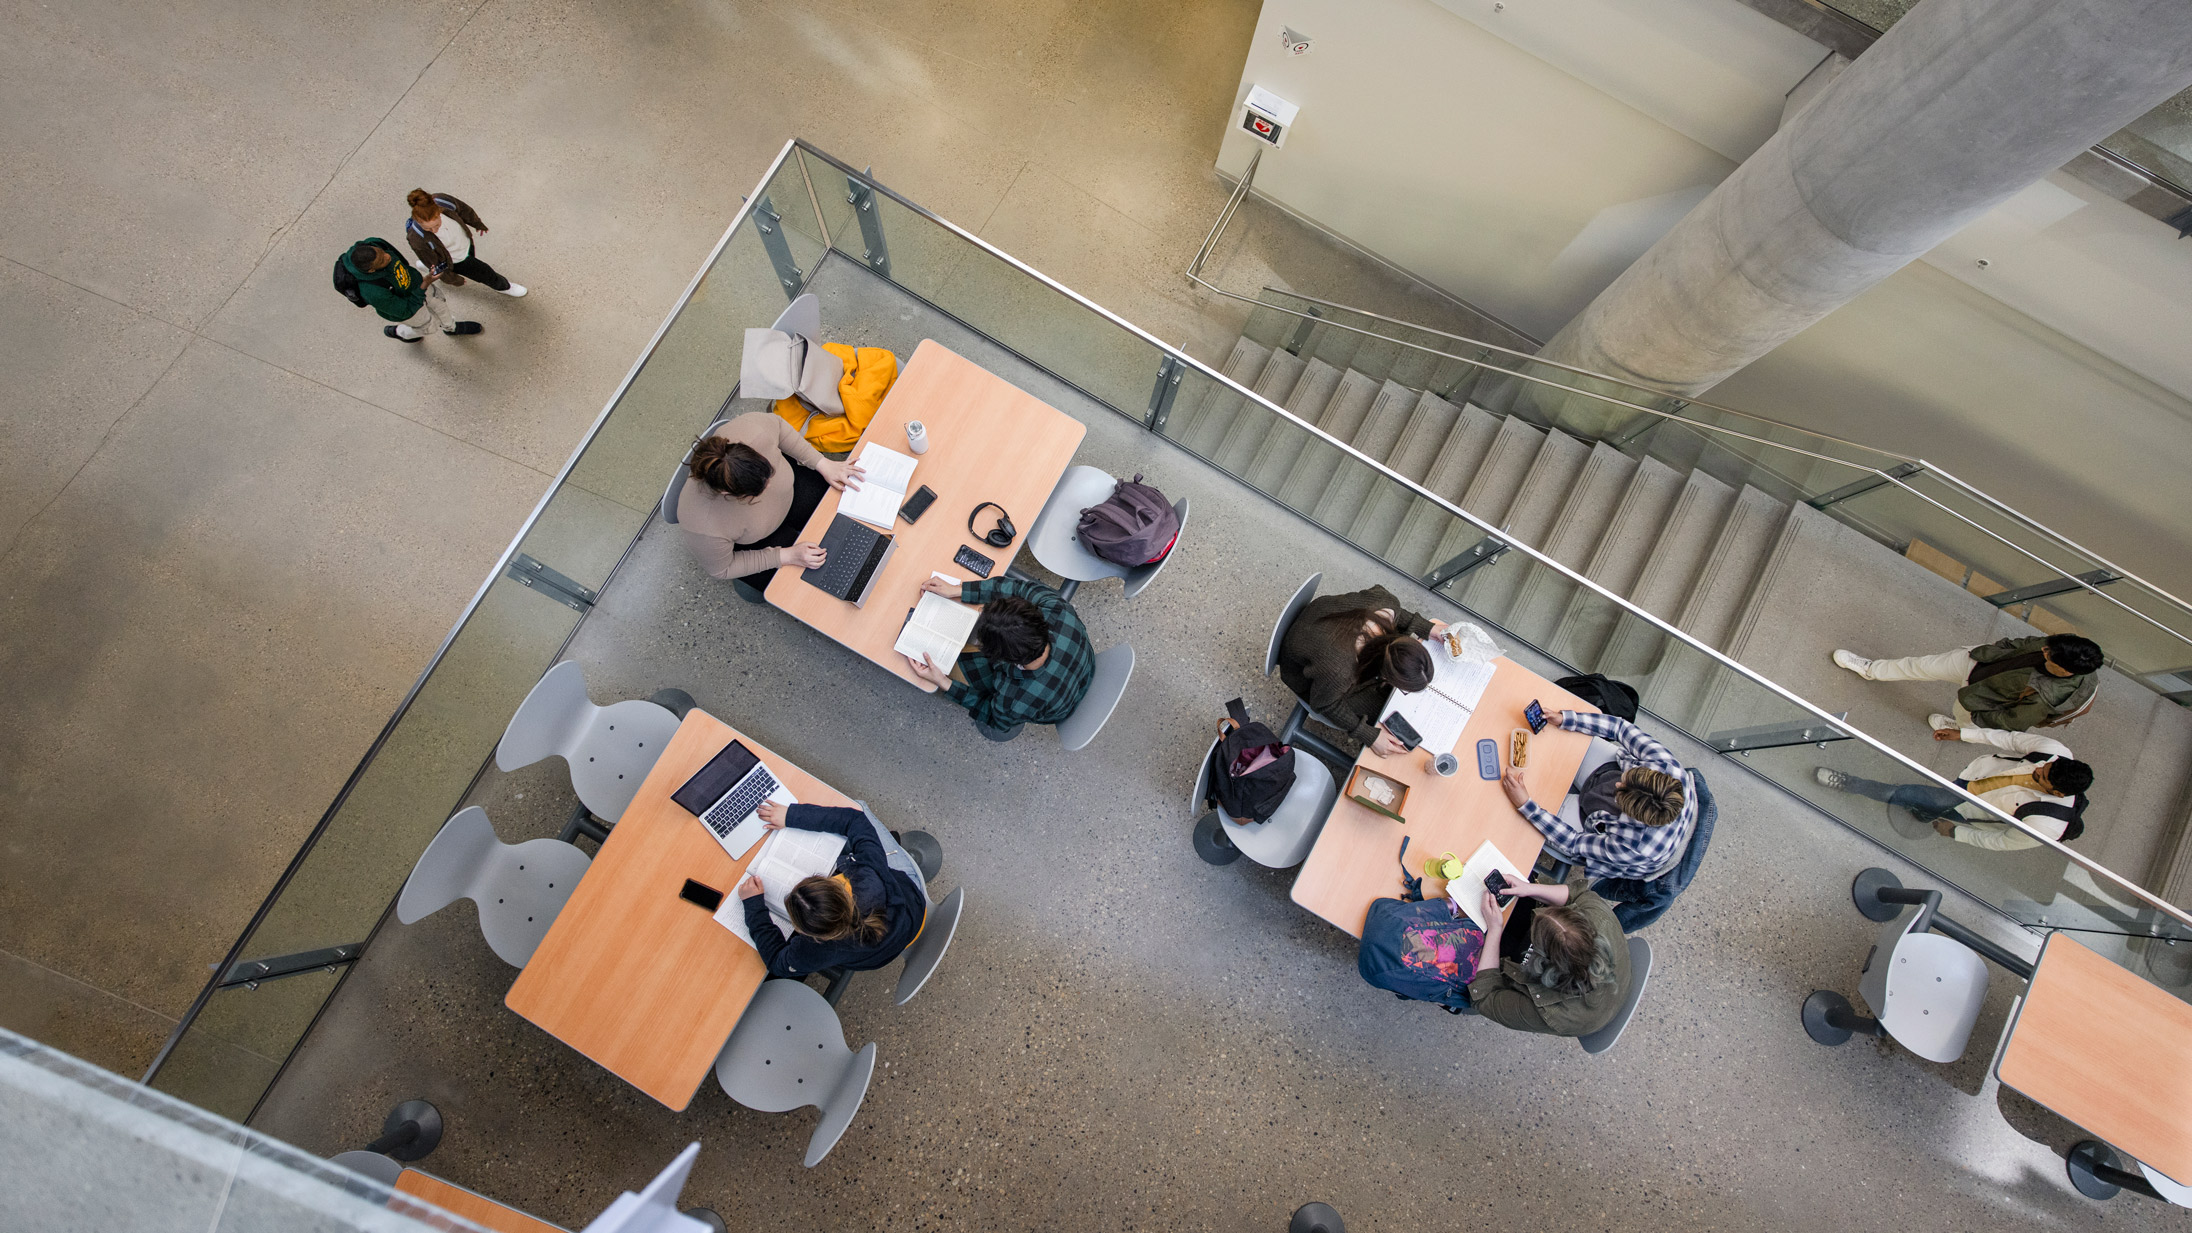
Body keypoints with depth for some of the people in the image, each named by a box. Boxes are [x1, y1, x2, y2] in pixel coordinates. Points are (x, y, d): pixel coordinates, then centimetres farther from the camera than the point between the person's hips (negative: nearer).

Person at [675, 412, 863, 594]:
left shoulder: (755, 432, -39)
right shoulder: (706, 529, -44)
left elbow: (777, 425, -13)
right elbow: (720, 570, -23)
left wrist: (822, 464, -16)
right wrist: (786, 556, -27)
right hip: (747, 545, -4)